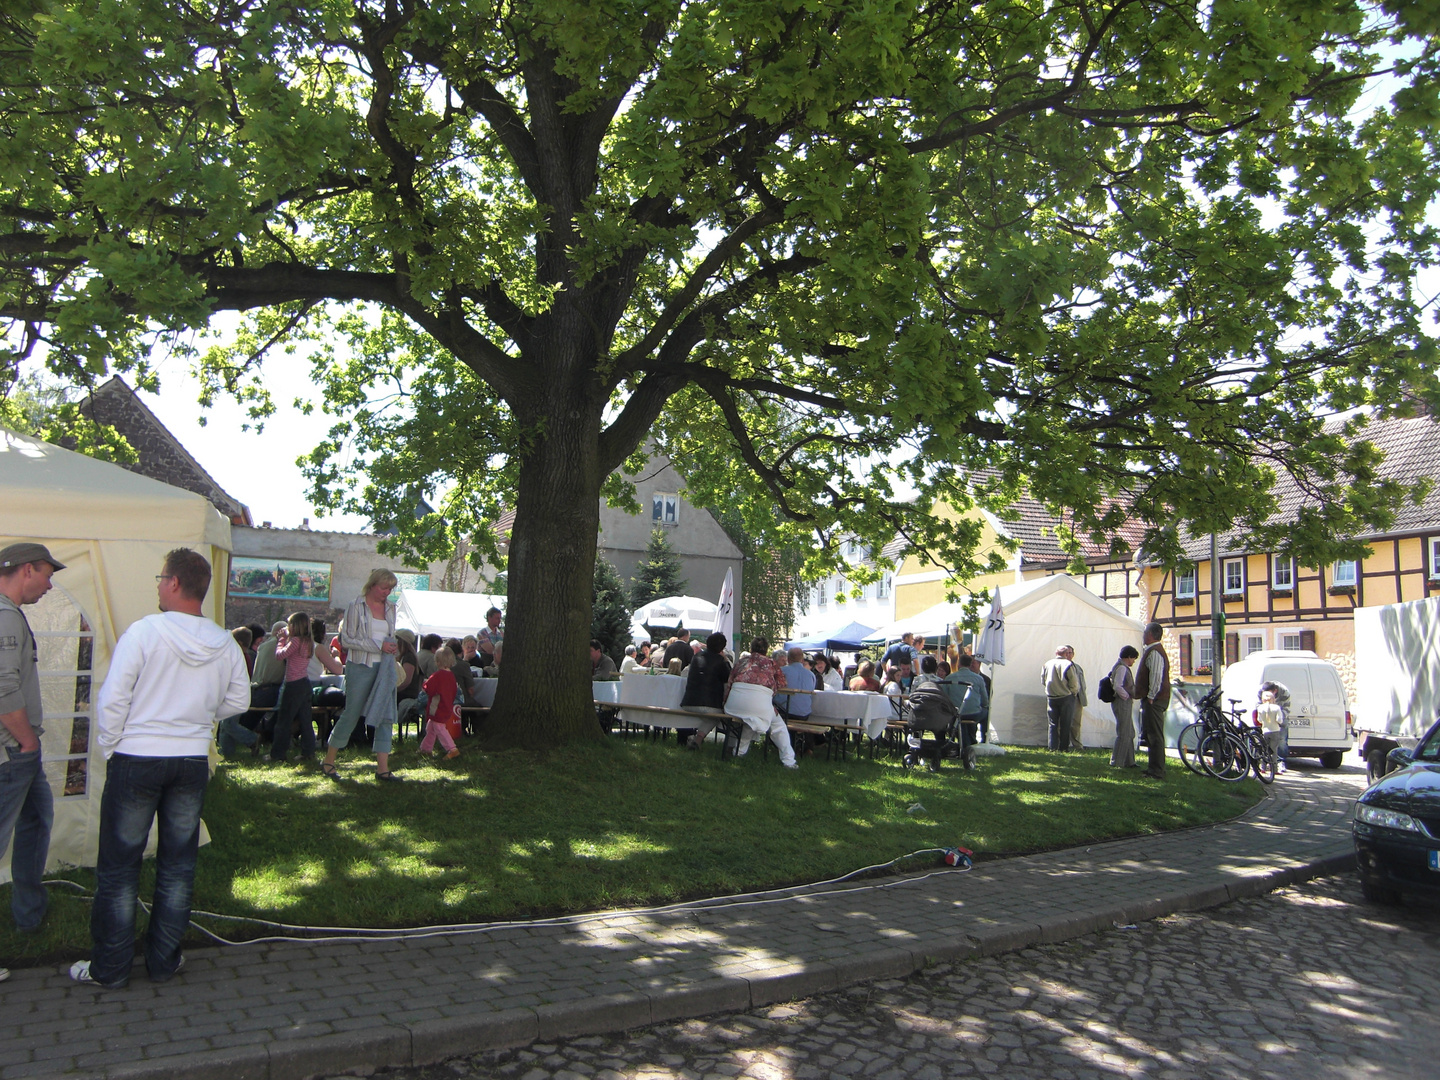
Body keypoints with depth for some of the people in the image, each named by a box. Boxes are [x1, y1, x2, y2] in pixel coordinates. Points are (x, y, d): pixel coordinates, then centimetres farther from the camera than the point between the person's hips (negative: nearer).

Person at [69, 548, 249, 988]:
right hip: (193, 762, 4)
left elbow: (112, 700, -12)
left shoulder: (143, 632, -14)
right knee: (178, 865, 13)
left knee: (118, 866, 9)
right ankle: (163, 960, 22)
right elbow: (238, 700, 9)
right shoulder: (225, 644, -2)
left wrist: (110, 748, 2)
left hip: (136, 760, -3)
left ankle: (109, 967, 18)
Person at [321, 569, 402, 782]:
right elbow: (347, 639, -10)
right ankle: (328, 761, 19)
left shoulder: (390, 608, 11)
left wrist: (393, 647, 0)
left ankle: (382, 768, 2)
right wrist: (378, 646, -17)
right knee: (351, 714, 2)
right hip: (360, 666, -5)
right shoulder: (356, 606, -6)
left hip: (385, 668, 5)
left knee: (385, 716, -1)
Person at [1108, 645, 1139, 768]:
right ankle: (1116, 762, -1)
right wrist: (1127, 696, -15)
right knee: (1123, 734, -6)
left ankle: (1129, 762, 22)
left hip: (1125, 704, 11)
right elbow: (1118, 686, -26)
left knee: (1129, 733, 15)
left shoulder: (1123, 667, 16)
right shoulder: (1122, 668, -16)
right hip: (1122, 703, -11)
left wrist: (1130, 696, 12)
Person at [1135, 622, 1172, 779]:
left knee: (1155, 735, -8)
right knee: (1150, 734, 16)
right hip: (1152, 699, 11)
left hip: (1154, 700, -11)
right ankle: (1155, 767, 24)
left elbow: (1156, 676, -24)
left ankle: (1157, 771, -7)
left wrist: (1151, 697, -21)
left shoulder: (1154, 652, -16)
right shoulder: (1152, 650, 17)